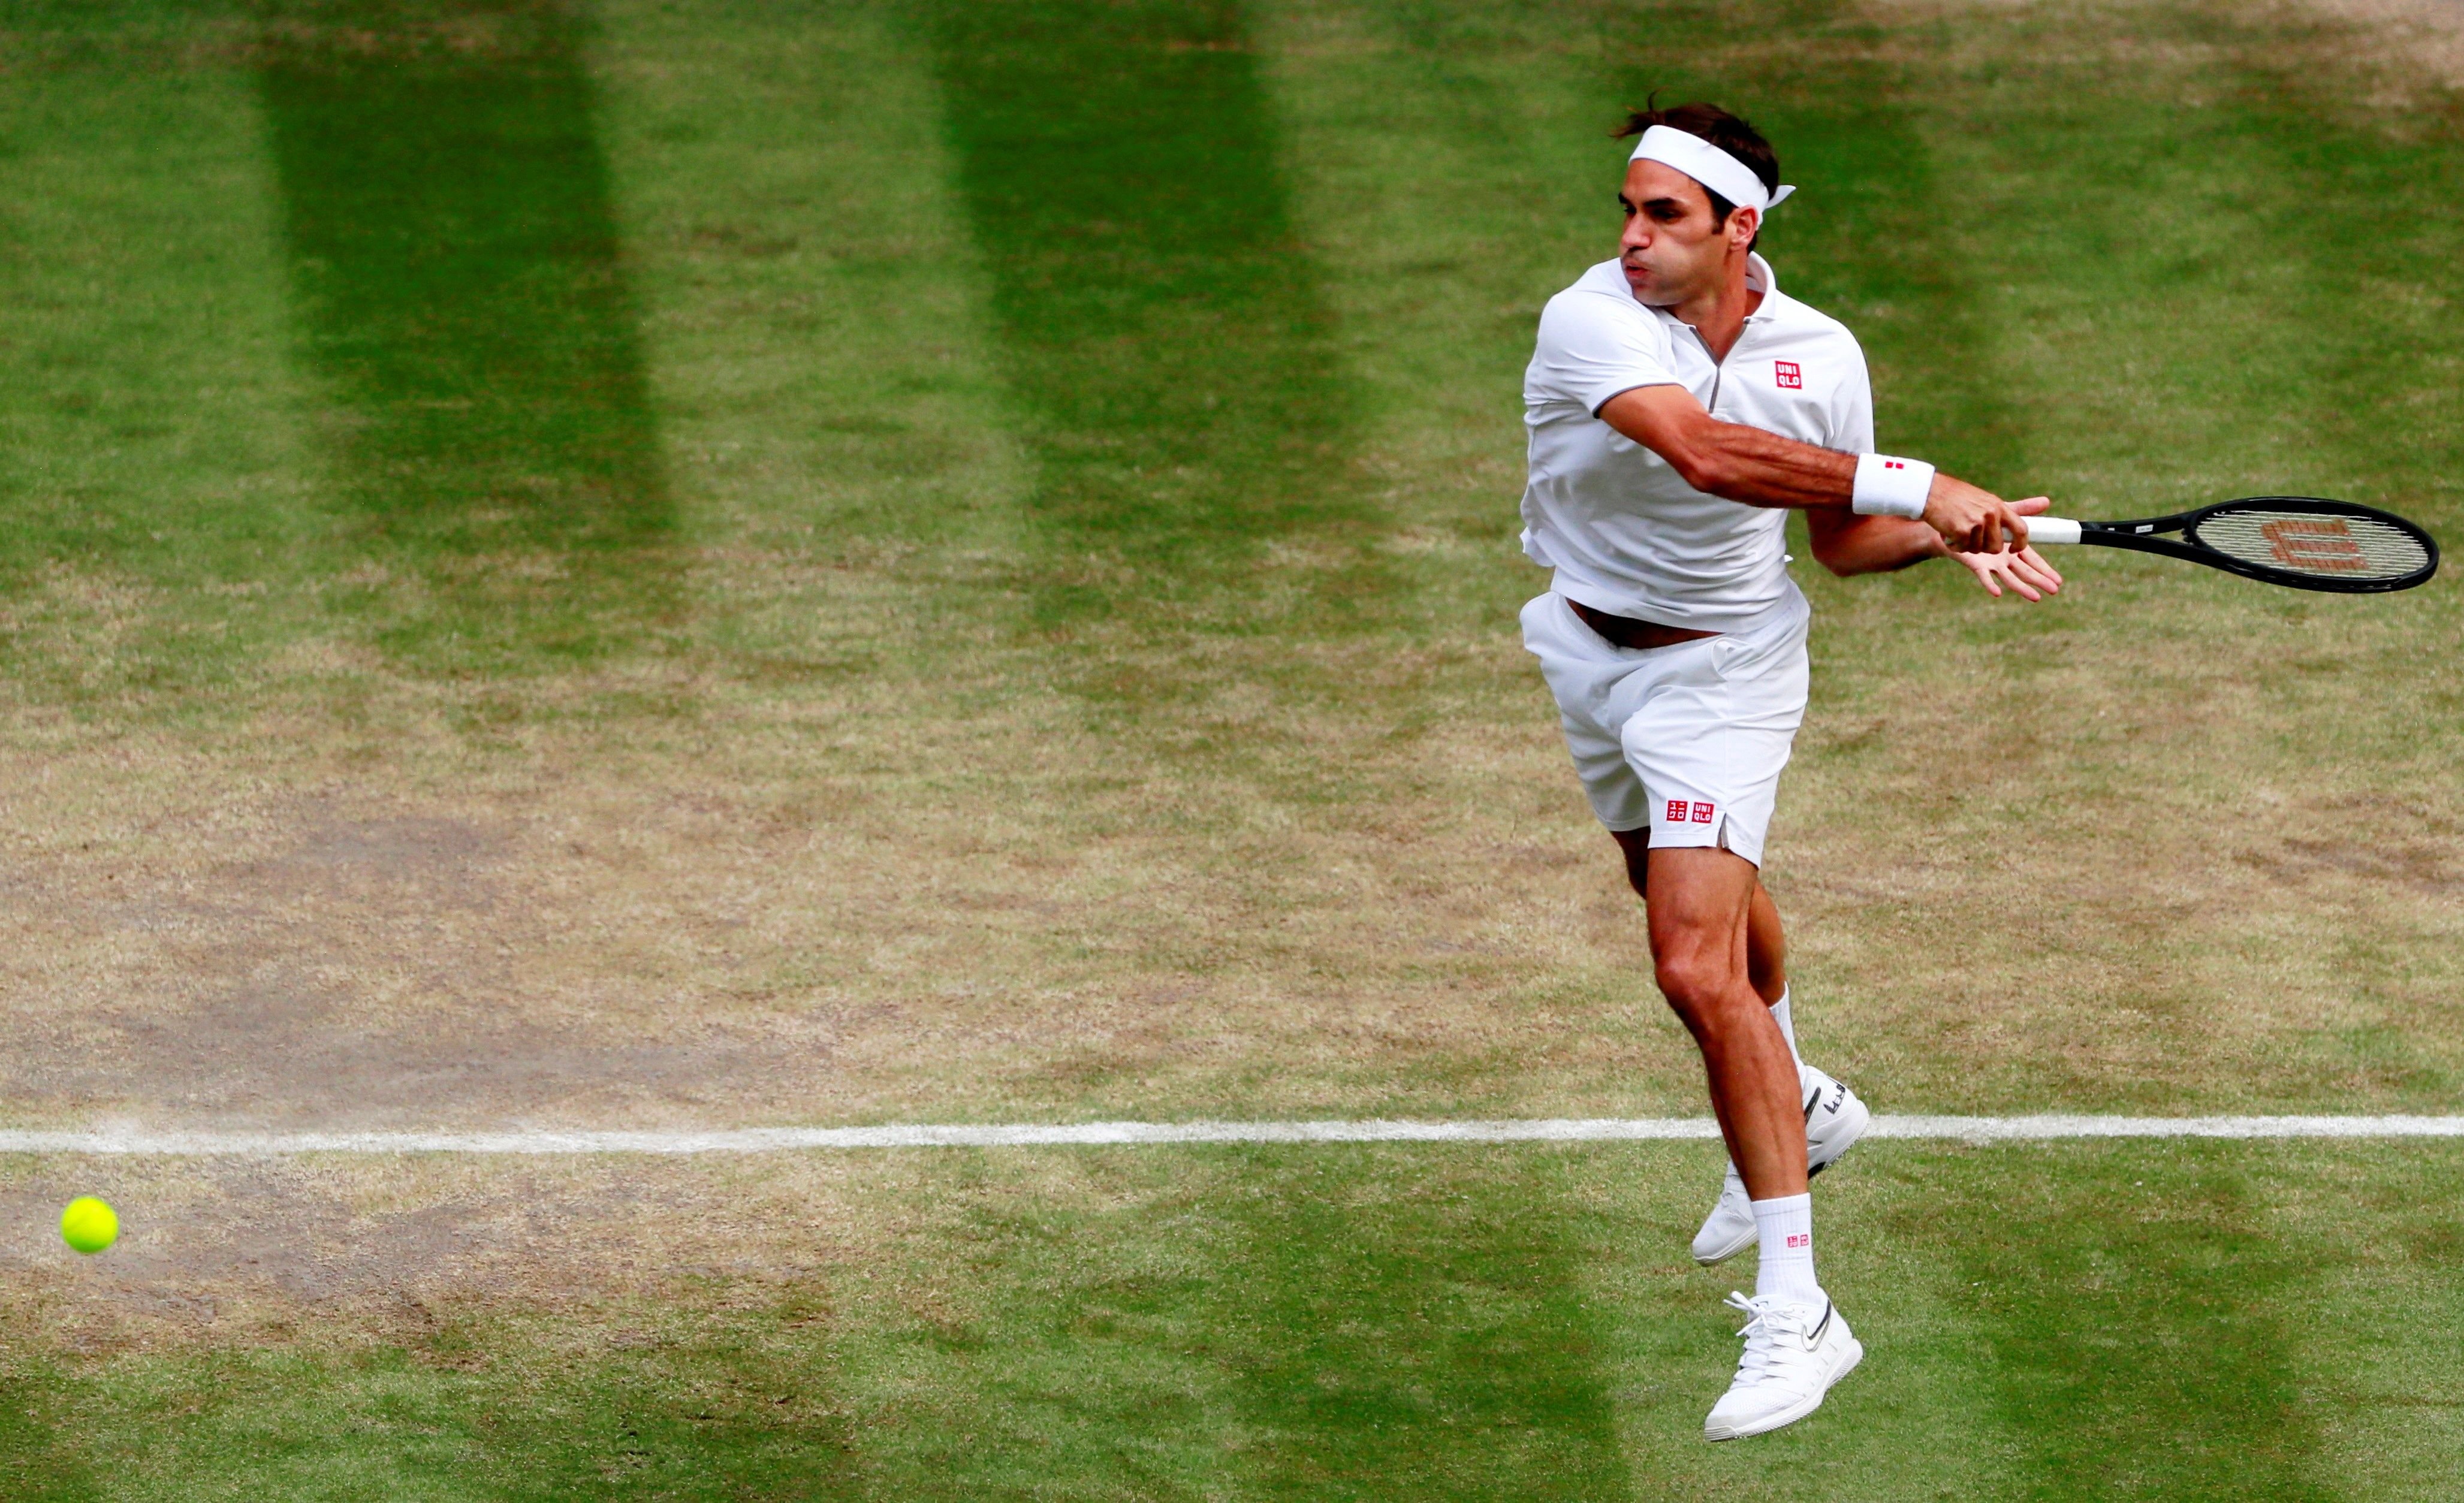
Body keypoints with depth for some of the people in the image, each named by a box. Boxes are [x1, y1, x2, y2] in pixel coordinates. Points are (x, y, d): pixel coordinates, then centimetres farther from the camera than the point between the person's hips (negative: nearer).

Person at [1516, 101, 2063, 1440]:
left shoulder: (1821, 355, -13)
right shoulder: (1592, 323, -24)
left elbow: (1837, 536, 3)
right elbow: (1706, 452, -41)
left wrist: (1944, 536, -17)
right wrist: (1911, 483, -43)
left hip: (1720, 668, -2)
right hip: (1588, 647, 3)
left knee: (1698, 970, -18)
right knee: (1703, 901, 26)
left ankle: (1796, 1313, -16)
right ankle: (1800, 1109, 58)